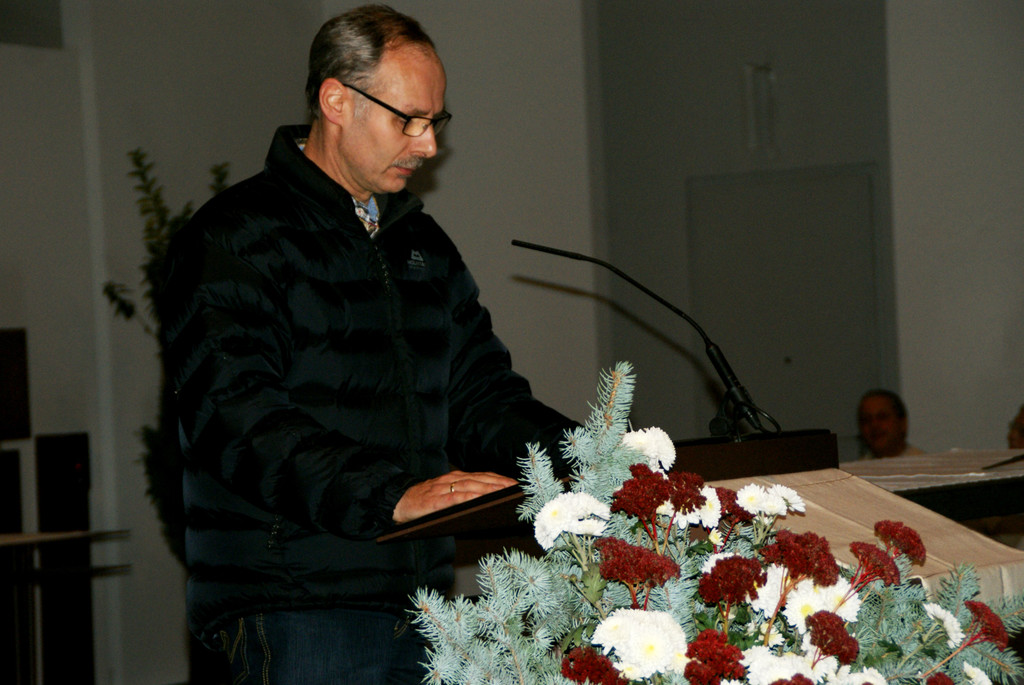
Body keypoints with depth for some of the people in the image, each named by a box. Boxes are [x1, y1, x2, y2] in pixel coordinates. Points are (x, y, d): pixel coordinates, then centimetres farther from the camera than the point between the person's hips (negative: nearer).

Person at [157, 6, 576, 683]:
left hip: (420, 598, 7)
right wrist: (391, 497, -30)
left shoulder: (425, 245, 20)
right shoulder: (231, 240, -6)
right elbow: (236, 418, -19)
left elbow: (482, 397, 20)